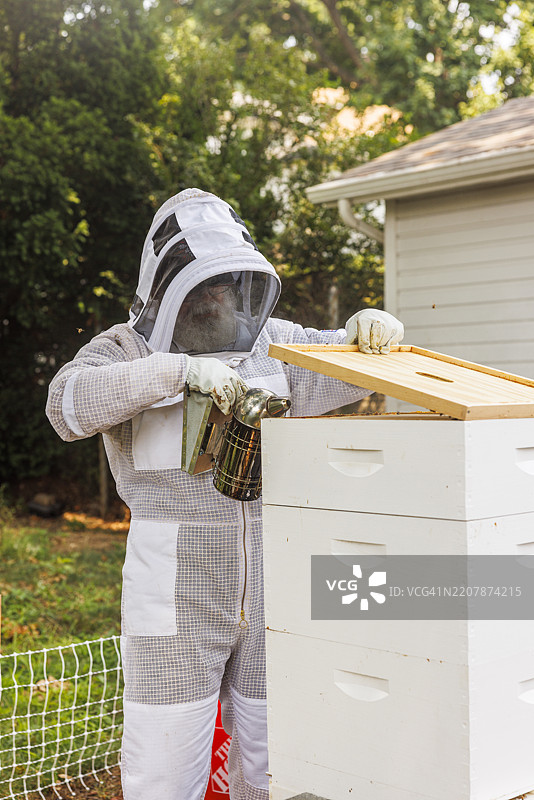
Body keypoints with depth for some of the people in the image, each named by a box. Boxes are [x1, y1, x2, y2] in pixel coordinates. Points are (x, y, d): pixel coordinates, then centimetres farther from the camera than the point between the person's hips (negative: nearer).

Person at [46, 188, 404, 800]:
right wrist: (179, 370, -30)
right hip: (176, 604, -3)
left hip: (272, 601, 4)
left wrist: (370, 330, -13)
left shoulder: (274, 344, 9)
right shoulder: (126, 351, -1)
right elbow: (69, 403, -20)